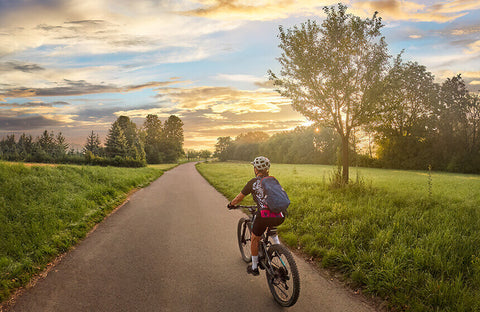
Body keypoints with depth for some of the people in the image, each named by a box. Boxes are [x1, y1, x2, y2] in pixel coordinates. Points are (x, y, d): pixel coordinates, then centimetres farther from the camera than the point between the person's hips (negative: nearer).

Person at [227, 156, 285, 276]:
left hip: (264, 216, -5)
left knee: (255, 240, 21)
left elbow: (239, 198, 13)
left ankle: (254, 268, 33)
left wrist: (231, 204, 33)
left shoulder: (253, 183, 4)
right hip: (280, 217, 5)